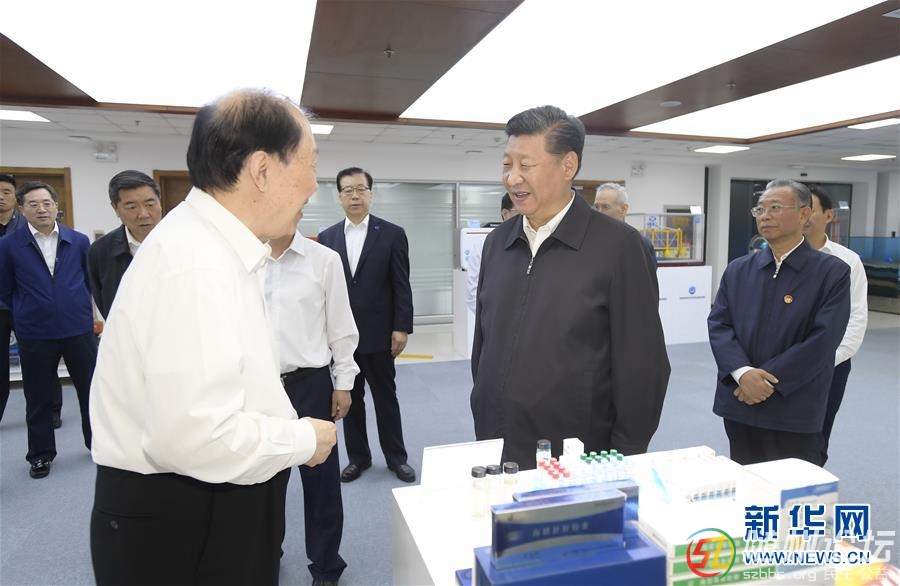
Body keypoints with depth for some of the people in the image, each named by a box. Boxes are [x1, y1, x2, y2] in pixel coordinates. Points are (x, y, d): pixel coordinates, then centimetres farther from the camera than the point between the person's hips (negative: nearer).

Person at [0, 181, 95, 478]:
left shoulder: (79, 241, -1)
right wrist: (28, 311, 13)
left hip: (79, 328, 1)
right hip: (34, 334, -1)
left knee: (90, 388, 11)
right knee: (39, 398, 11)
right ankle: (41, 455, 26)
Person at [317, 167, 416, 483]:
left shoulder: (392, 234, -3)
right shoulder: (327, 237, 5)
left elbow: (401, 286, -5)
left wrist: (401, 327, -10)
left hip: (378, 334, -2)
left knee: (386, 397, 10)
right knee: (350, 398, 13)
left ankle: (396, 457, 24)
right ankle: (358, 457, 28)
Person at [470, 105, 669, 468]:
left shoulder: (619, 246, -12)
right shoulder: (497, 242, 3)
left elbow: (641, 368, -10)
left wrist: (622, 464, -8)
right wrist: (481, 429, 12)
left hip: (577, 464, -4)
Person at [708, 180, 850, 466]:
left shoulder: (833, 272, -4)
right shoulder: (737, 269, 8)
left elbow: (823, 340, -13)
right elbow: (718, 324, 0)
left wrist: (768, 381, -16)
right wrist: (742, 373, -16)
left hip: (795, 412, -4)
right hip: (738, 405, 4)